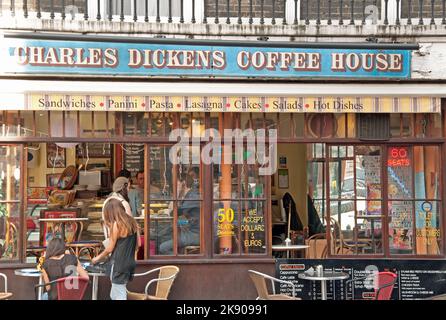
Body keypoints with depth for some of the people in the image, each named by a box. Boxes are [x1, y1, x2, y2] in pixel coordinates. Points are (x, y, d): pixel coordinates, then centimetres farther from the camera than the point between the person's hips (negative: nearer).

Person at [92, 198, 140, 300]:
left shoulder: (117, 224, -12)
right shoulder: (132, 222, 8)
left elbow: (109, 248, -6)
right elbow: (138, 244, 11)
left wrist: (98, 258, 9)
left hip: (119, 264, -7)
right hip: (130, 263, 7)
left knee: (118, 296, -1)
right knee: (114, 295, 17)